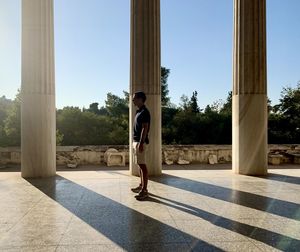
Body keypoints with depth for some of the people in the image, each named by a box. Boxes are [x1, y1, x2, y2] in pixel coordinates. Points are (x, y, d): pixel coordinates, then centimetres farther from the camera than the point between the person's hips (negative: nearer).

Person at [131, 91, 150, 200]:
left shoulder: (144, 112, -13)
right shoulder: (139, 111, 17)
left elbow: (145, 128, -19)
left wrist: (141, 143, -23)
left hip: (141, 142, -10)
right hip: (136, 141, 10)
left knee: (142, 165, -8)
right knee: (140, 165, 14)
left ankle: (144, 190, -5)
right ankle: (141, 185, 24)